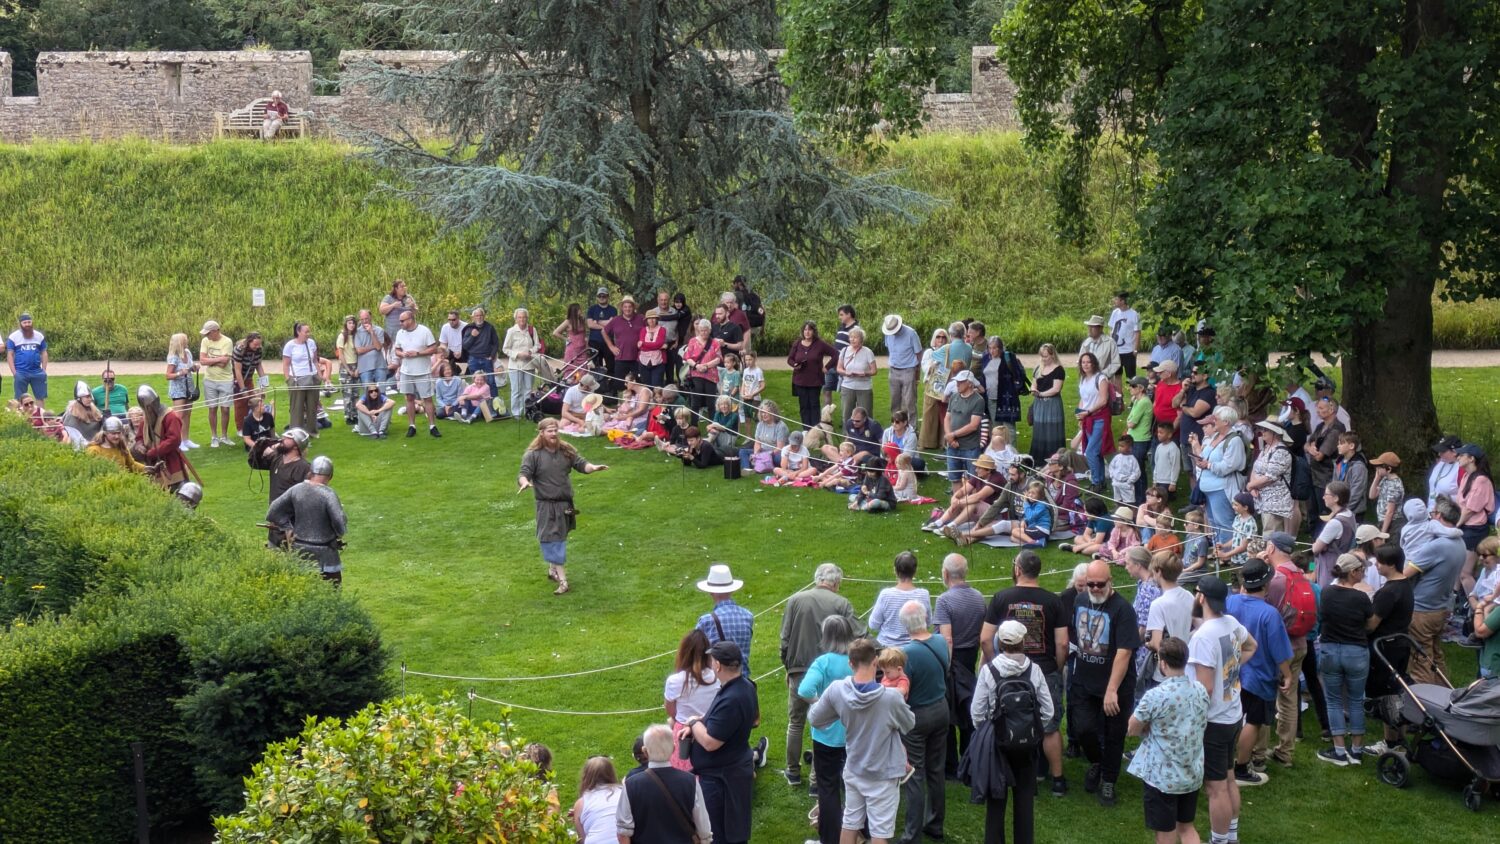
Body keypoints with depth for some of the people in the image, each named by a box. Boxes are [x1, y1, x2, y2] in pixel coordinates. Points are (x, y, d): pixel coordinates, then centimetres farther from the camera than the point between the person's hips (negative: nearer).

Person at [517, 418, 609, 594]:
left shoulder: (566, 450, 3)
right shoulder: (533, 455, -9)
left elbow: (580, 464, 1)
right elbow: (524, 474, -15)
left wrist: (593, 467, -21)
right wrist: (524, 482, -39)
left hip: (565, 504, 5)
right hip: (546, 505, -5)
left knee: (560, 539, 18)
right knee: (552, 541, -7)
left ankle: (553, 570, 36)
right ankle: (562, 579, -11)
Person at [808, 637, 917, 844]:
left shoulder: (836, 690, -16)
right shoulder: (891, 697, -26)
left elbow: (814, 720, -2)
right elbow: (909, 724, -7)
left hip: (853, 770, 4)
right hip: (883, 774, -4)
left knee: (850, 824, 18)